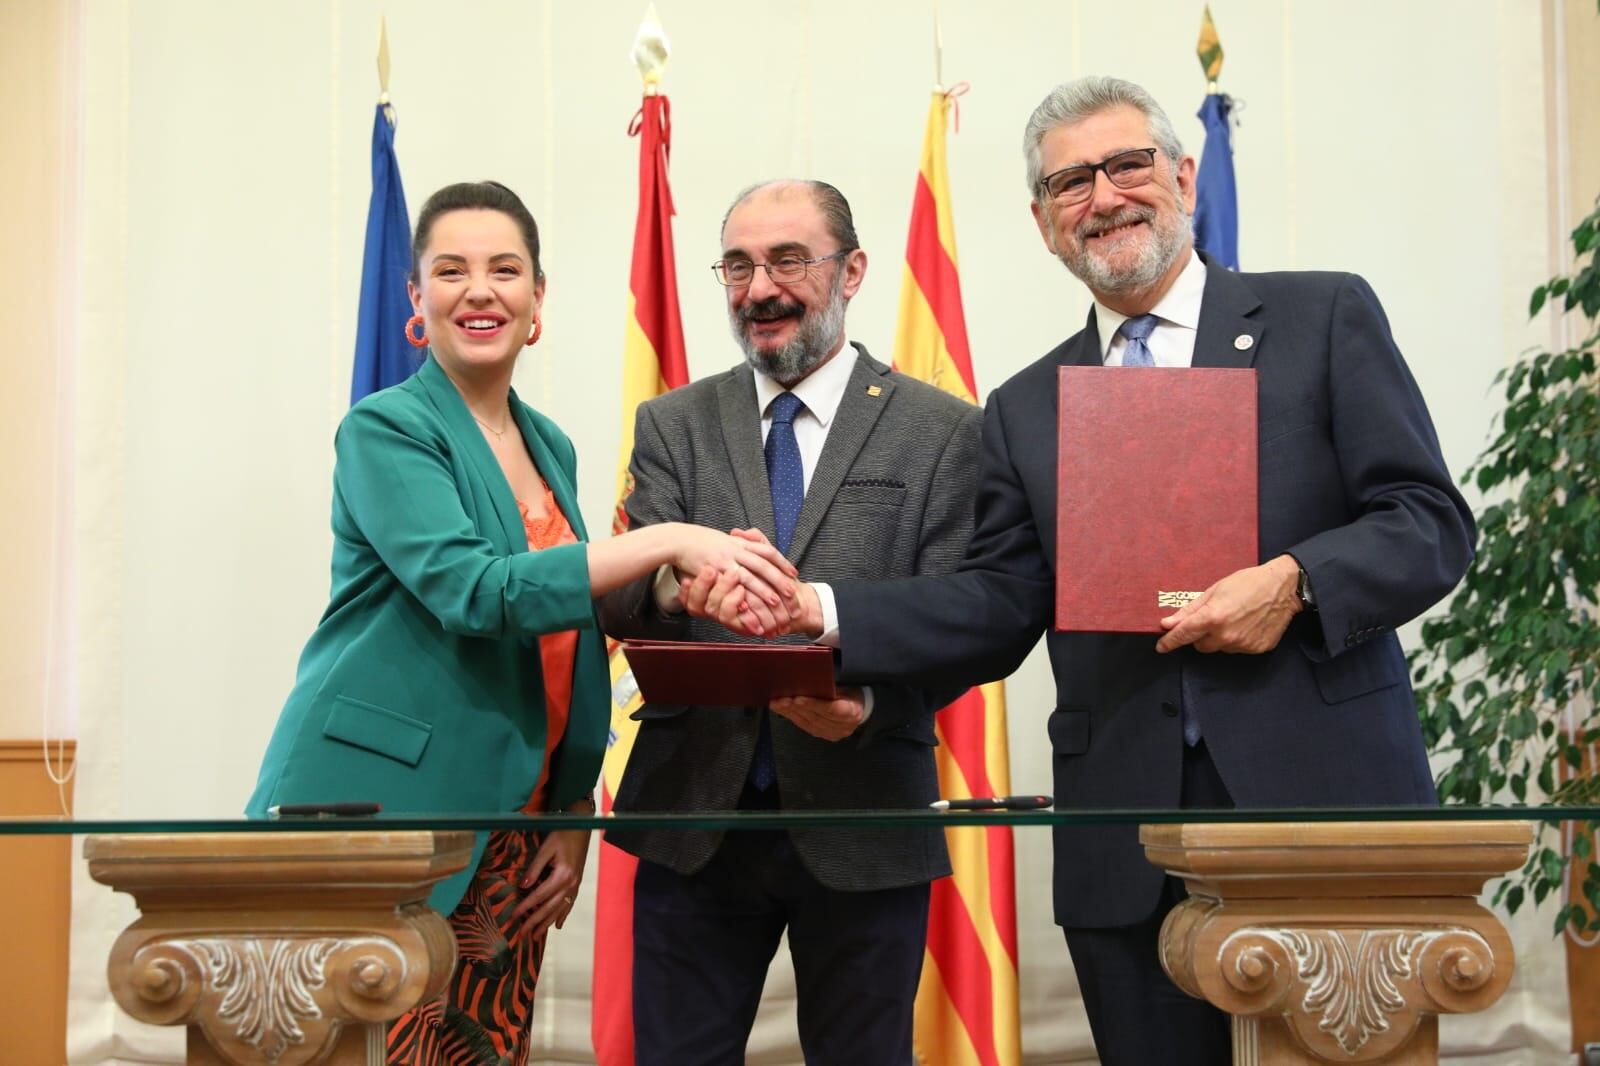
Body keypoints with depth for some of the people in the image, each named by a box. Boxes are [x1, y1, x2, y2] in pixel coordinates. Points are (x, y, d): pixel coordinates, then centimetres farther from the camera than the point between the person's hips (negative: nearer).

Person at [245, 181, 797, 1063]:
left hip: (509, 838, 6)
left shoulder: (551, 447, 14)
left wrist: (573, 812, 14)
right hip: (376, 813, -6)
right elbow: (470, 591, -22)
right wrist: (666, 541, -26)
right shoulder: (385, 428, -7)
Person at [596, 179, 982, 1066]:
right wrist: (677, 586, -28)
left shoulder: (942, 432, 1)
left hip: (863, 819, -2)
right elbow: (619, 605, -3)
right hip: (694, 814, 2)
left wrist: (870, 701, -25)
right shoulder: (673, 426, 8)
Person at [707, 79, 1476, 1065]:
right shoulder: (1026, 408, 15)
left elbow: (1433, 520, 0)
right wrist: (817, 609, -6)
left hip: (1324, 796, -2)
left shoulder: (1326, 318, 5)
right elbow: (998, 610, 7)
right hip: (1129, 838, 3)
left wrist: (1295, 578, -18)